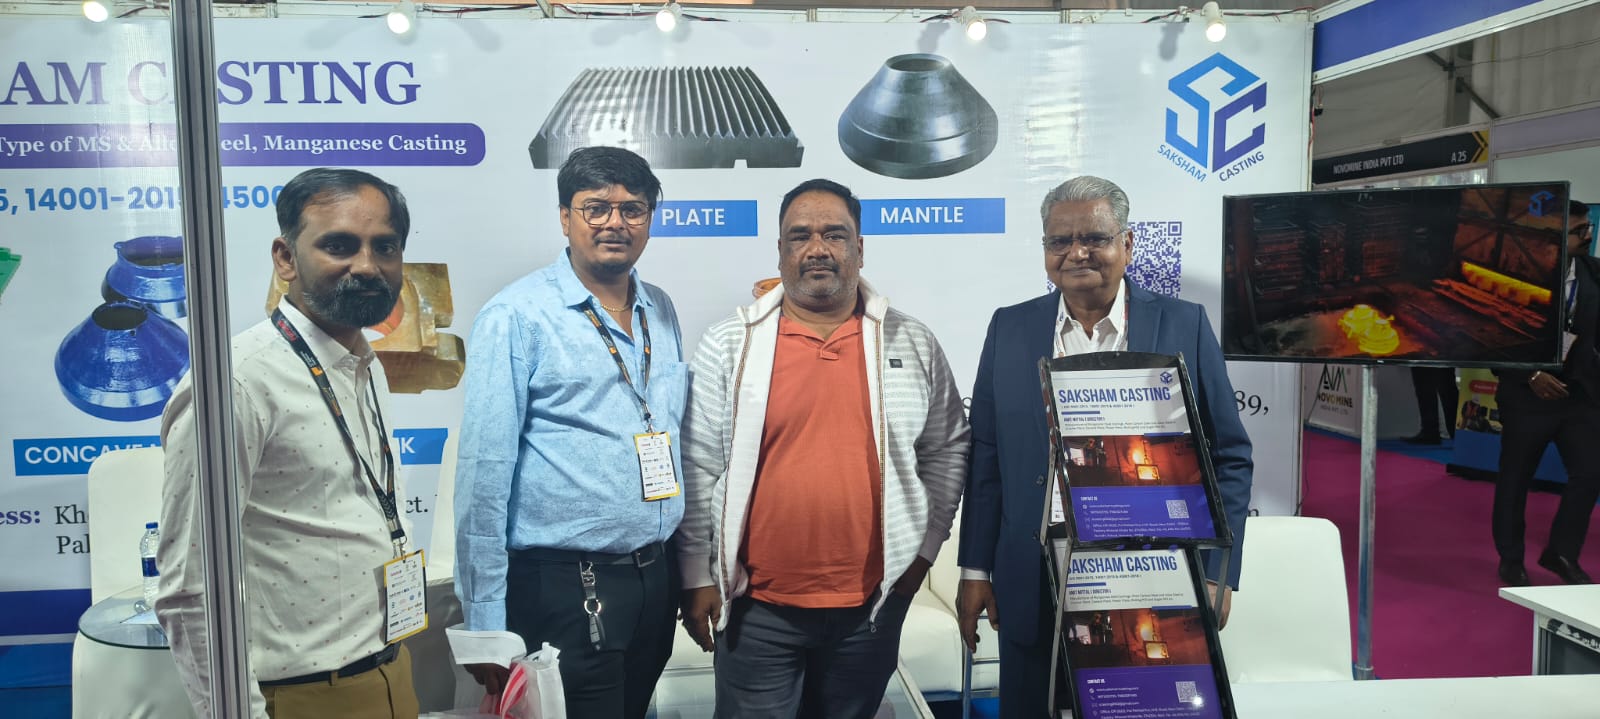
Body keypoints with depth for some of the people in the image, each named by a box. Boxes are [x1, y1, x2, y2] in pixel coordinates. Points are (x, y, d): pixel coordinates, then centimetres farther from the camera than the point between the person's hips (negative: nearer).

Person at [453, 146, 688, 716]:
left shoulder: (661, 312, 8)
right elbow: (484, 471, -12)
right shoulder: (515, 316, -11)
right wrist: (484, 623, -12)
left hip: (655, 579, 6)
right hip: (564, 589, -6)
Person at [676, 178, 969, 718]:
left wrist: (922, 546, 6)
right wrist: (697, 577, -1)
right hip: (756, 606, -1)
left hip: (872, 603, 2)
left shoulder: (913, 345, 2)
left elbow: (947, 450, 10)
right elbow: (698, 468, -1)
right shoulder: (729, 346, -3)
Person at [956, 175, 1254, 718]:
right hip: (1033, 595, 2)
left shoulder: (1184, 326, -1)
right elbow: (985, 458, 5)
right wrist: (975, 570, 4)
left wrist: (1215, 576, -4)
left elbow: (1228, 458, 1)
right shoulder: (1010, 329, 4)